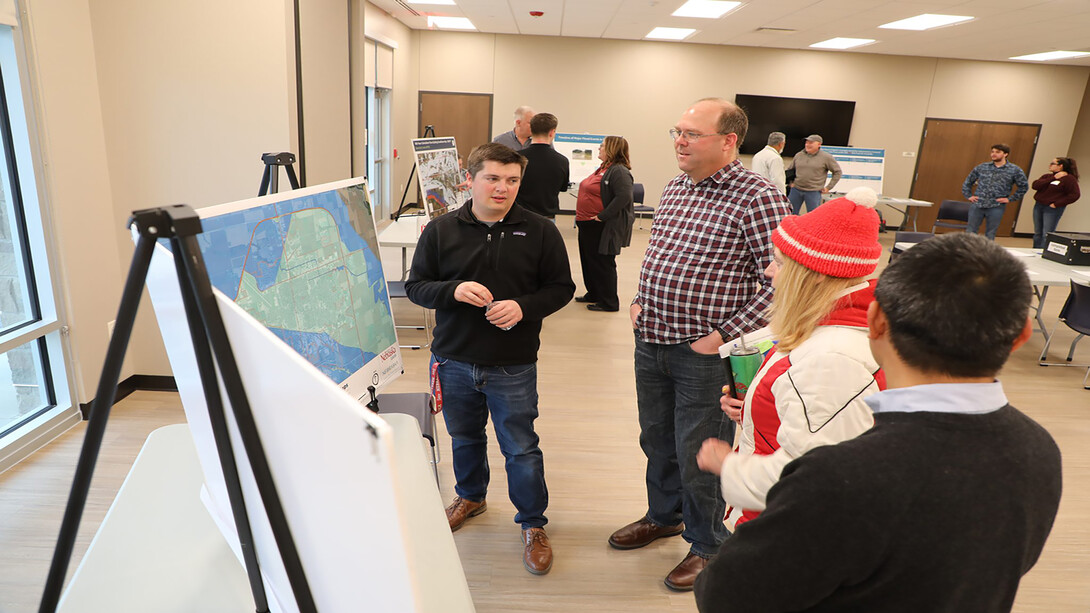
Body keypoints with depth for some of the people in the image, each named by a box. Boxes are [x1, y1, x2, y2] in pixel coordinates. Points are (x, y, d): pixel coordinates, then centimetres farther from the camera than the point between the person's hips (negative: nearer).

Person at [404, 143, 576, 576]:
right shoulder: (440, 231, -2)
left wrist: (523, 307, -18)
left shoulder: (540, 232, -4)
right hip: (454, 361, 3)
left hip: (513, 367, -2)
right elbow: (415, 287, 1)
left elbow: (561, 288, 0)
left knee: (521, 448, 6)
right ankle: (470, 496, 50)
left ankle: (533, 525, 27)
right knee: (464, 438, 23)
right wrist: (453, 291, -19)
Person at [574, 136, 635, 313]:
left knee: (602, 263, -2)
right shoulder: (603, 169, 15)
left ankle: (609, 302, 9)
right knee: (588, 261, 18)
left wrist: (602, 216, -25)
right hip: (587, 225, 10)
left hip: (602, 227, -10)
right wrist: (582, 217, 15)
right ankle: (593, 294, 33)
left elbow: (624, 197, -28)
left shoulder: (619, 171, -17)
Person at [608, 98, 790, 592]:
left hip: (704, 353, -7)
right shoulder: (675, 188, 8)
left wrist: (723, 336, -20)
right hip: (650, 343, 7)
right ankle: (664, 515, 47)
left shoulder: (756, 198, -15)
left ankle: (707, 545, 33)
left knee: (699, 456, 8)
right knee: (656, 440, 22)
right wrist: (640, 300, 9)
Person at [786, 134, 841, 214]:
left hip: (814, 192, -3)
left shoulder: (826, 157, -2)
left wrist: (828, 187, -1)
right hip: (796, 190, 3)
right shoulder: (798, 155, 7)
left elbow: (837, 172, 4)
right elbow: (789, 169, 22)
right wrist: (790, 182, 10)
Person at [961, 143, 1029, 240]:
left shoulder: (1014, 170, 3)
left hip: (996, 208, -2)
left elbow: (1024, 187, 10)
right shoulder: (982, 167, 8)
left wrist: (1010, 198, 3)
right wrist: (968, 195, 7)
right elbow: (968, 181, 17)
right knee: (971, 232, 3)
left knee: (990, 235, 4)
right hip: (977, 205, 2)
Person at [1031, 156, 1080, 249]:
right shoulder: (1047, 176, 13)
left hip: (1052, 210, -6)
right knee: (1037, 233, 12)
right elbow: (1035, 185, -5)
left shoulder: (1069, 179, -6)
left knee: (1047, 235, -7)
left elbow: (1074, 195, -14)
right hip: (1038, 206, 6)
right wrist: (1052, 178, -10)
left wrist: (1057, 204, -17)